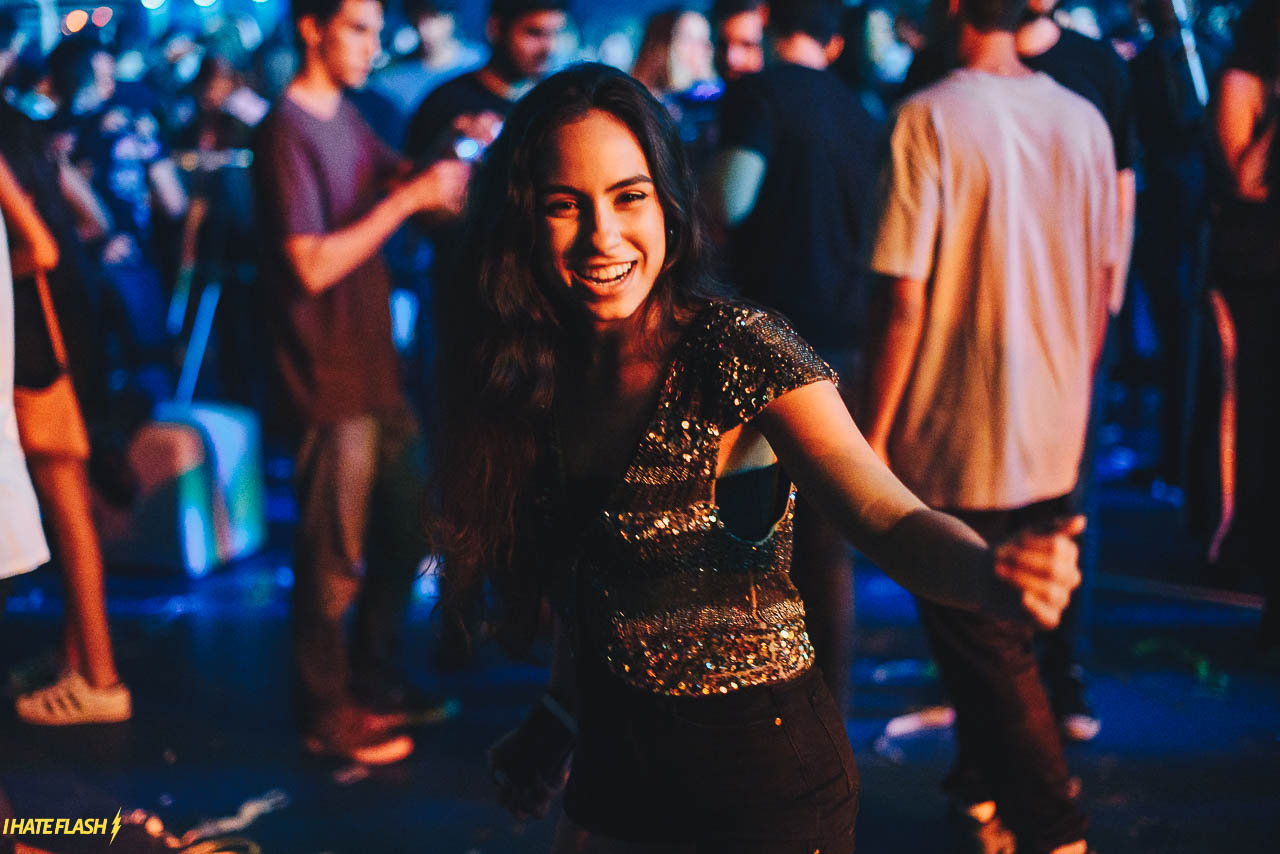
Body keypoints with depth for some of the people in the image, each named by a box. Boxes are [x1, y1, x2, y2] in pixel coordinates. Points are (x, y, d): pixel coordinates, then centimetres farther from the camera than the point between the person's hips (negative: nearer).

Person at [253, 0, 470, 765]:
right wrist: (409, 198, -24)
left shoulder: (346, 119, 13)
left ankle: (375, 683, 32)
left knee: (406, 530, 18)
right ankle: (328, 715, 13)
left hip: (376, 363, 9)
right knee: (335, 557, 0)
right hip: (329, 374, -9)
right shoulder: (287, 133, -15)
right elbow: (312, 266, -22)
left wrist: (450, 165, -8)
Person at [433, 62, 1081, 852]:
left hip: (760, 784, -5)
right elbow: (583, 589, 7)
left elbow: (890, 519, -31)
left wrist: (991, 575, -49)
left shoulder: (739, 352, -18)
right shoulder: (540, 367, -4)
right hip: (612, 768, 5)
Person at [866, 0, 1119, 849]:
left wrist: (875, 435, -8)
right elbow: (1105, 281, 10)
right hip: (1056, 434, 6)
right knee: (1006, 634, 20)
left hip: (957, 439, -5)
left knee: (985, 647, 5)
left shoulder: (932, 117, -13)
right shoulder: (1083, 120, 2)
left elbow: (907, 299, -16)